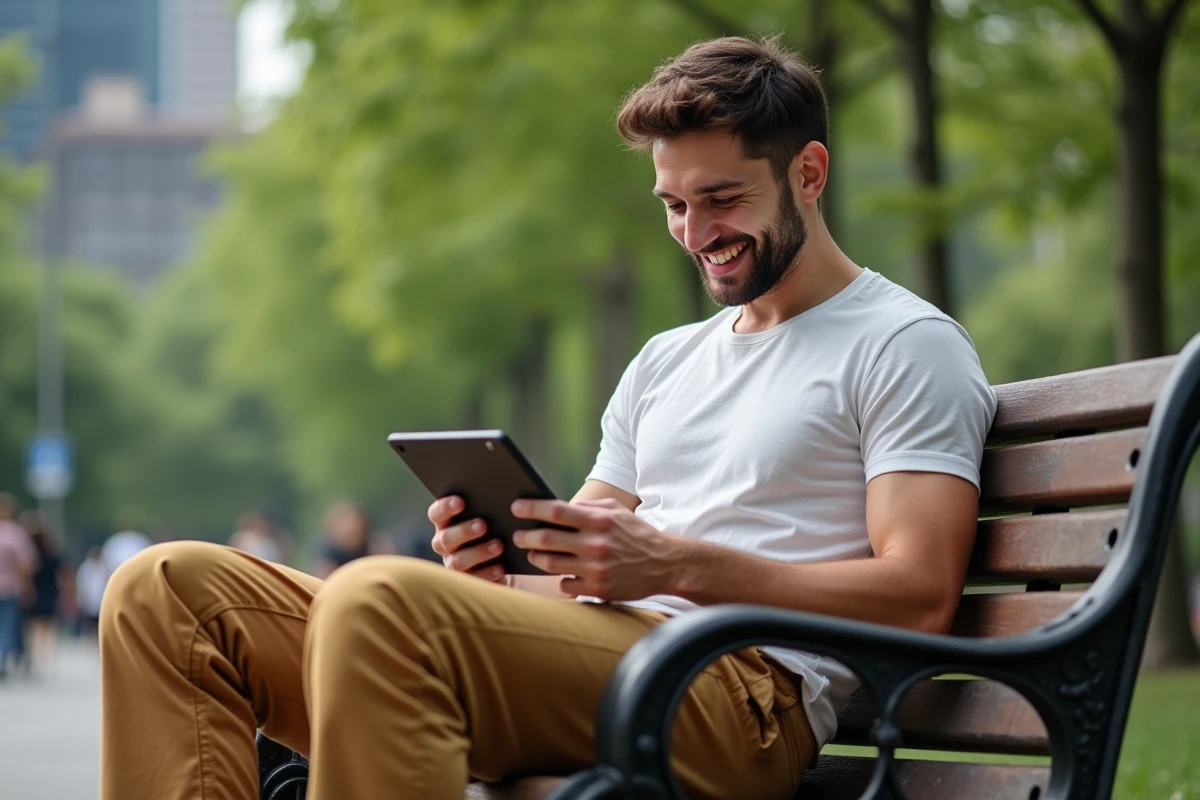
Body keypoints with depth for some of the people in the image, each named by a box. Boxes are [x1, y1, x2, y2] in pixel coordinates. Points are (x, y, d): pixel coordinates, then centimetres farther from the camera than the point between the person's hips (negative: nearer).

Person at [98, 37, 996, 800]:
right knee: (171, 589, -5)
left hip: (744, 699, -8)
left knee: (380, 594, -36)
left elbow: (919, 597, -8)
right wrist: (500, 574, 2)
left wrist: (676, 564, -16)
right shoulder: (666, 363, 31)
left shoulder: (907, 346, 6)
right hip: (599, 671, 9)